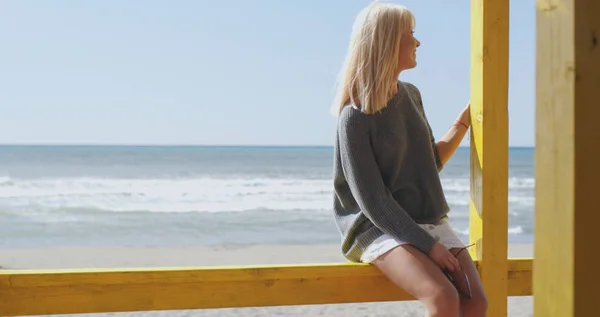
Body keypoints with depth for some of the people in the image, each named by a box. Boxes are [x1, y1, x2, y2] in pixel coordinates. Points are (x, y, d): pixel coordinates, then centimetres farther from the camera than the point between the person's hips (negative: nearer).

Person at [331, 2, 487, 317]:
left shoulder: (411, 95, 10)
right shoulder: (355, 117, -11)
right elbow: (372, 200, -14)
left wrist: (465, 118, 10)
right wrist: (428, 246, -18)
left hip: (430, 223, 7)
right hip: (381, 230, -6)